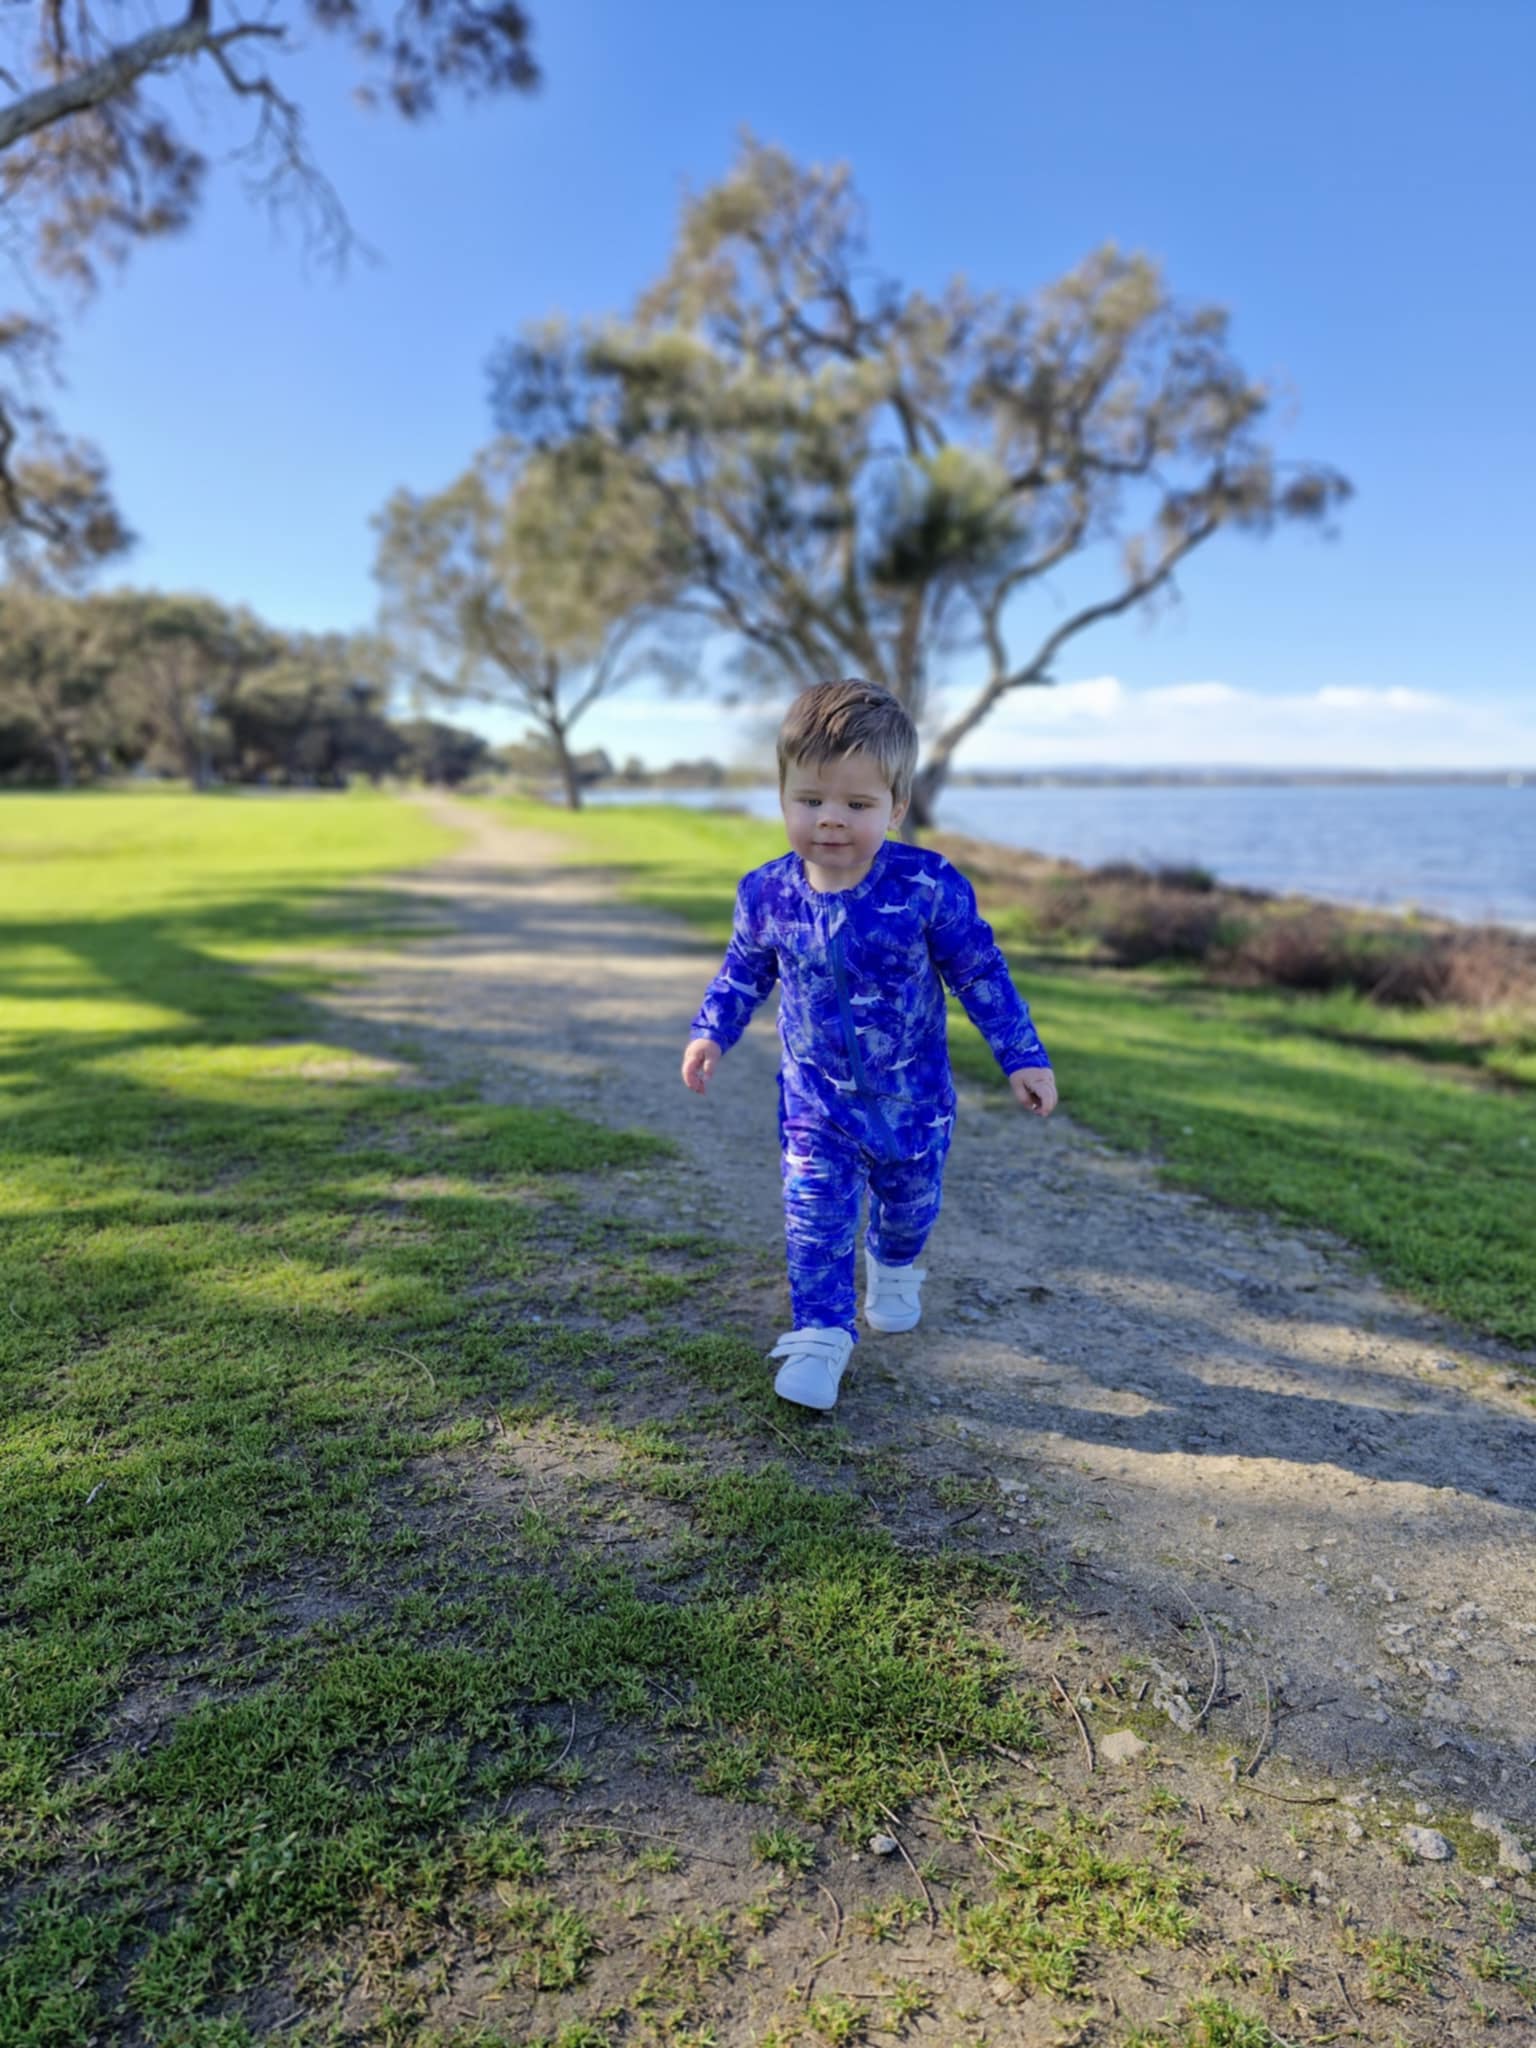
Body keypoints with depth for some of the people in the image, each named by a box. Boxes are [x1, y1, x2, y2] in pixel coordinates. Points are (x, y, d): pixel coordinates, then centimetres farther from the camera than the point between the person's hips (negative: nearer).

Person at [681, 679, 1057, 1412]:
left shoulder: (928, 886, -23)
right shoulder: (767, 893, -14)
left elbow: (981, 972, -11)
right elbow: (744, 968, 7)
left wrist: (1023, 1057, -10)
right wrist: (713, 1030, -1)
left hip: (912, 1092, 0)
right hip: (815, 1093, 0)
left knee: (910, 1199, 21)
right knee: (815, 1213, -7)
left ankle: (894, 1269, 53)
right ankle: (820, 1335, 7)